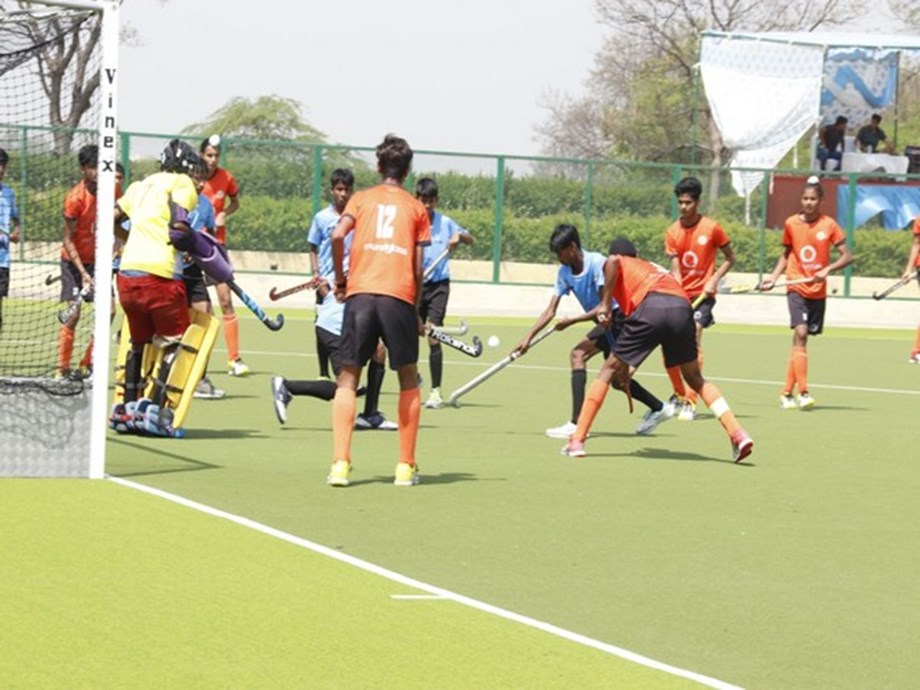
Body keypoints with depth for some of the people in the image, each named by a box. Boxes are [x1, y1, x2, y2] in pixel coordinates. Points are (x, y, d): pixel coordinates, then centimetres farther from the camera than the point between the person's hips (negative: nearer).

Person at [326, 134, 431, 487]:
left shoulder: (361, 199, 14)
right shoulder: (416, 208, 14)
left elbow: (337, 235, -5)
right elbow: (418, 268, 9)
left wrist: (340, 278, 9)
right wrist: (416, 311, 19)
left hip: (360, 294, 0)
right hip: (400, 297, 0)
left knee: (348, 378, 7)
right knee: (408, 380, 14)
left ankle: (340, 464, -6)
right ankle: (406, 467, 13)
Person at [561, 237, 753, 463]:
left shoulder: (619, 264, 27)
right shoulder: (656, 269, 43)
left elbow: (613, 262, -1)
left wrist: (605, 304, 3)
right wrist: (630, 367, 43)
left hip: (650, 306, -4)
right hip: (683, 307, 4)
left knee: (608, 371, 11)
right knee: (695, 378, 22)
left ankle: (577, 440, 6)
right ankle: (737, 434, 8)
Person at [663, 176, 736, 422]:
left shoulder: (712, 228, -6)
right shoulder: (672, 232, 1)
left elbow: (729, 258, 5)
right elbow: (675, 270, -4)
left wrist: (714, 280, -11)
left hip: (702, 293, -4)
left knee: (693, 339, -20)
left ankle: (691, 402, -18)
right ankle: (679, 395, 23)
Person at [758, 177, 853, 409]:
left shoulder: (829, 225, -3)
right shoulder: (791, 224, 1)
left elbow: (847, 256, -3)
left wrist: (827, 269, -19)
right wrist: (773, 277, 0)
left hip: (818, 291, 1)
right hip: (796, 287, -1)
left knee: (800, 340, 7)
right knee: (800, 333, -19)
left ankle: (787, 393, 16)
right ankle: (803, 393, -22)